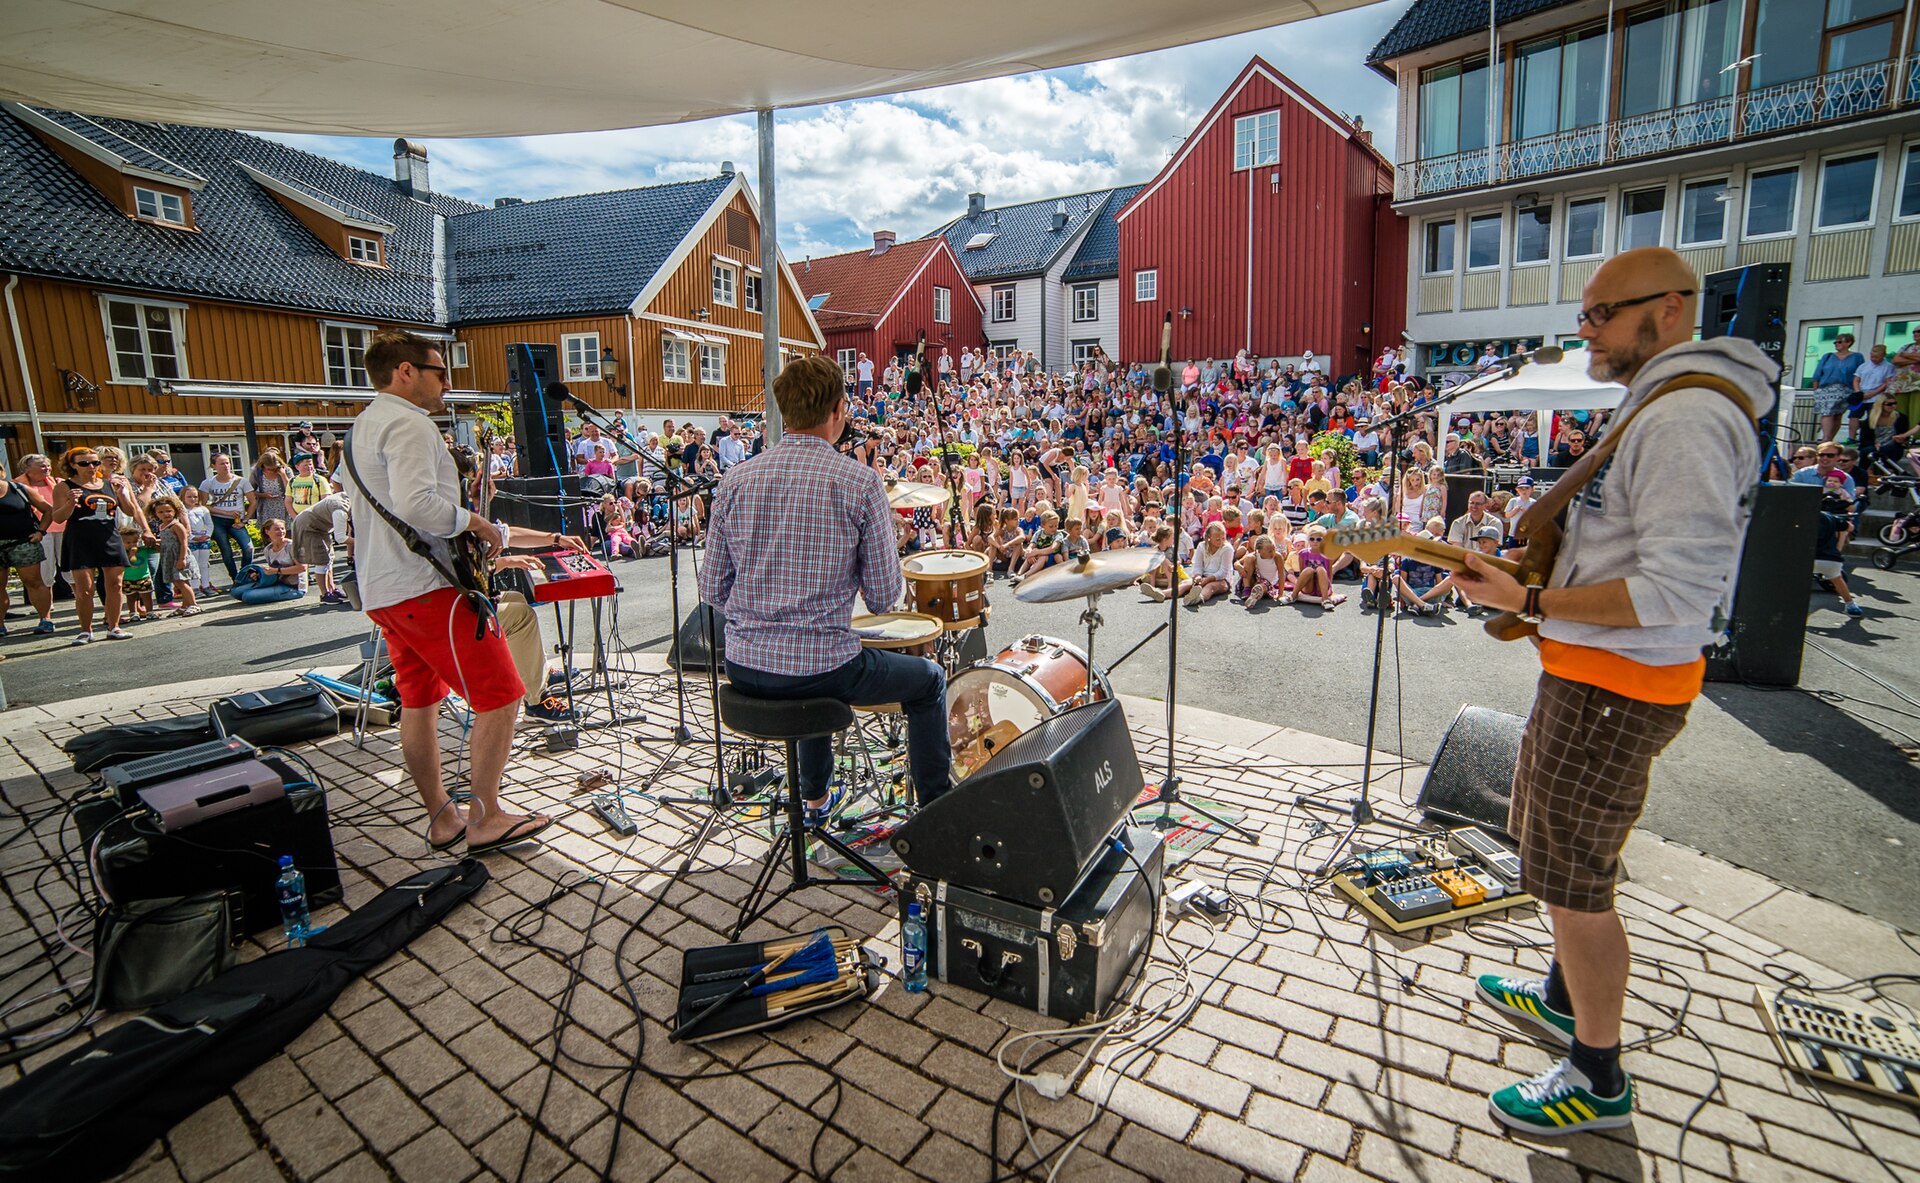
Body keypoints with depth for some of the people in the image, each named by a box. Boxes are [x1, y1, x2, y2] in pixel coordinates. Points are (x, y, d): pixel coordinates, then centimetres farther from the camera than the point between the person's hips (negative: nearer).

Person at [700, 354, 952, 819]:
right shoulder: (859, 483, -12)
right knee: (928, 680, 20)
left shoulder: (736, 479, 0)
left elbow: (713, 590, 4)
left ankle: (815, 798, 48)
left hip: (744, 668, 6)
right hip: (823, 668, -5)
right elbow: (884, 597, -8)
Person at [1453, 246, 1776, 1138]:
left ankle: (1598, 1081, 22)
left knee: (1572, 881, 3)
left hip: (1614, 686, -11)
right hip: (1589, 671, 11)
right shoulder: (1657, 403, 13)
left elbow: (1678, 591, -26)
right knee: (1560, 855, 25)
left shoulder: (1686, 417, -20)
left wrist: (1528, 603, -25)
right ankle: (1565, 999, 46)